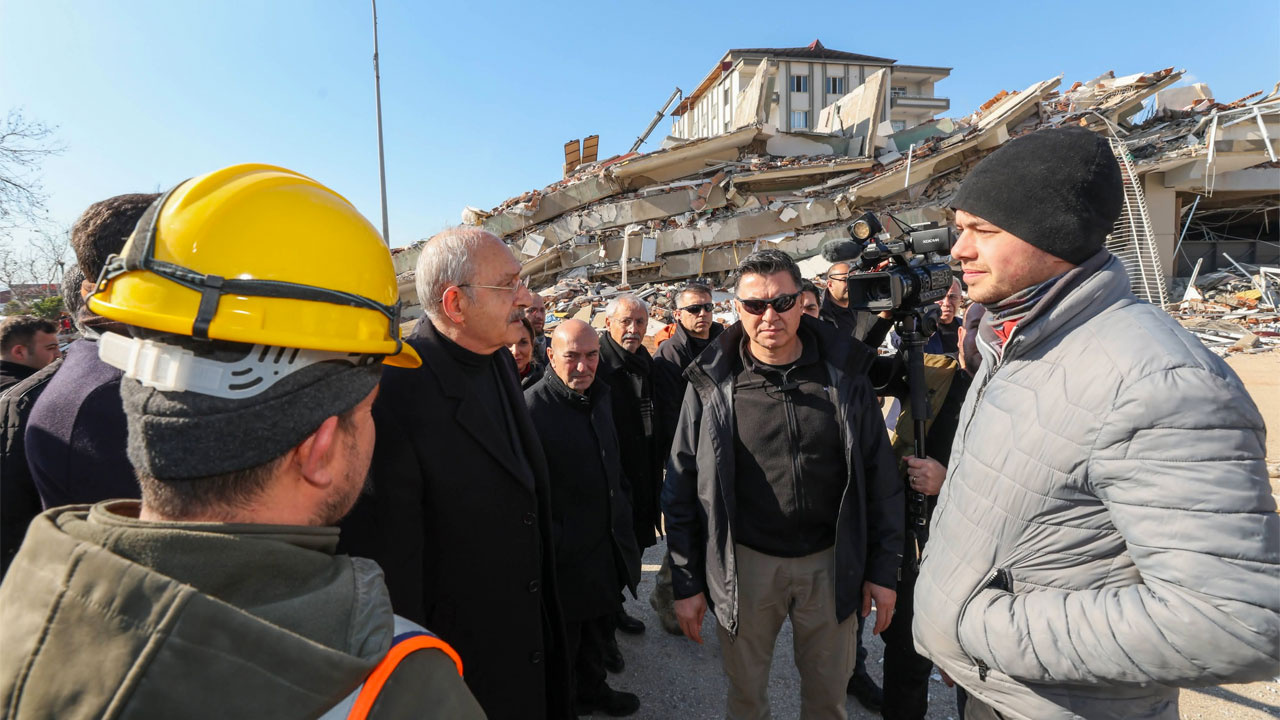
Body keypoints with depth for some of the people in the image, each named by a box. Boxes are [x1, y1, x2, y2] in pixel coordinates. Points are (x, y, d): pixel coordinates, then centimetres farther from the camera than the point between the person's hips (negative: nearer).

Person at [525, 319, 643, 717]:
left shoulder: (600, 396, 5)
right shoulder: (533, 408, -22)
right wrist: (554, 545, -17)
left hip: (609, 546, 8)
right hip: (568, 557, -7)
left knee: (599, 629, 26)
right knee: (564, 643, 14)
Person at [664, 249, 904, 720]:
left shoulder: (843, 374, -4)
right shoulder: (712, 384, -8)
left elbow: (879, 479, 2)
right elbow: (681, 490, -3)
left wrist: (884, 570, 2)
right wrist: (686, 583, -2)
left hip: (830, 562, 1)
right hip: (745, 563, -1)